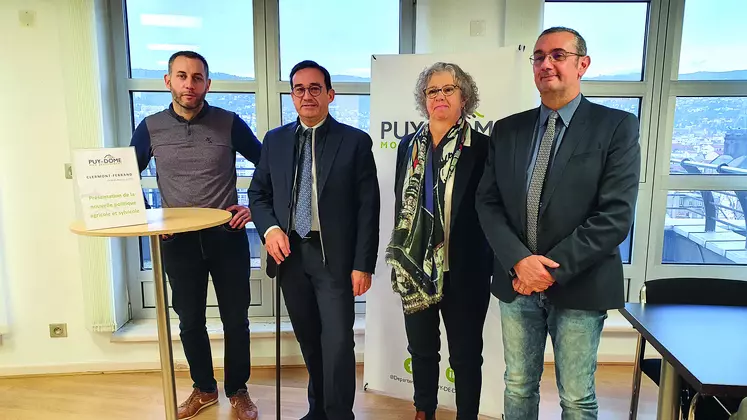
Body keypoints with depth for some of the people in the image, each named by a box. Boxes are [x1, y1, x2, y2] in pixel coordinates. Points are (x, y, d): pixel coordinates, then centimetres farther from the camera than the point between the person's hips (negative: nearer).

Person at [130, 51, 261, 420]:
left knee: (235, 319, 8)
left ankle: (237, 390, 28)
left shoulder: (229, 123, -5)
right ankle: (204, 389, 34)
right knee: (190, 320, 14)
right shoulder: (150, 128, 0)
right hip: (177, 241, 2)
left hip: (227, 236, -1)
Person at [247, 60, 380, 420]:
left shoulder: (355, 141, -3)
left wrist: (363, 264, -10)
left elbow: (368, 208, -5)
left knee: (338, 343, -3)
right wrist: (269, 229, -7)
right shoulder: (274, 140, 8)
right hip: (289, 253, 4)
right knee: (308, 340, 16)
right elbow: (258, 194, 13)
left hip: (334, 256, -4)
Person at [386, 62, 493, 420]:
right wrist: (400, 258, 12)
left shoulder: (482, 147, -8)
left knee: (466, 354, 11)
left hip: (463, 270, -4)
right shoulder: (409, 145, 7)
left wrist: (491, 266, -10)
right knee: (421, 349, 19)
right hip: (415, 268, 5)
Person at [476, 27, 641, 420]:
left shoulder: (616, 126, -6)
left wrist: (554, 269, -17)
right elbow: (488, 203, 1)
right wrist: (518, 261, -14)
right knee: (518, 387, 17)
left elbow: (615, 215, -13)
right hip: (516, 283, 3)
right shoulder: (506, 129, 6)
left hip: (579, 287, -3)